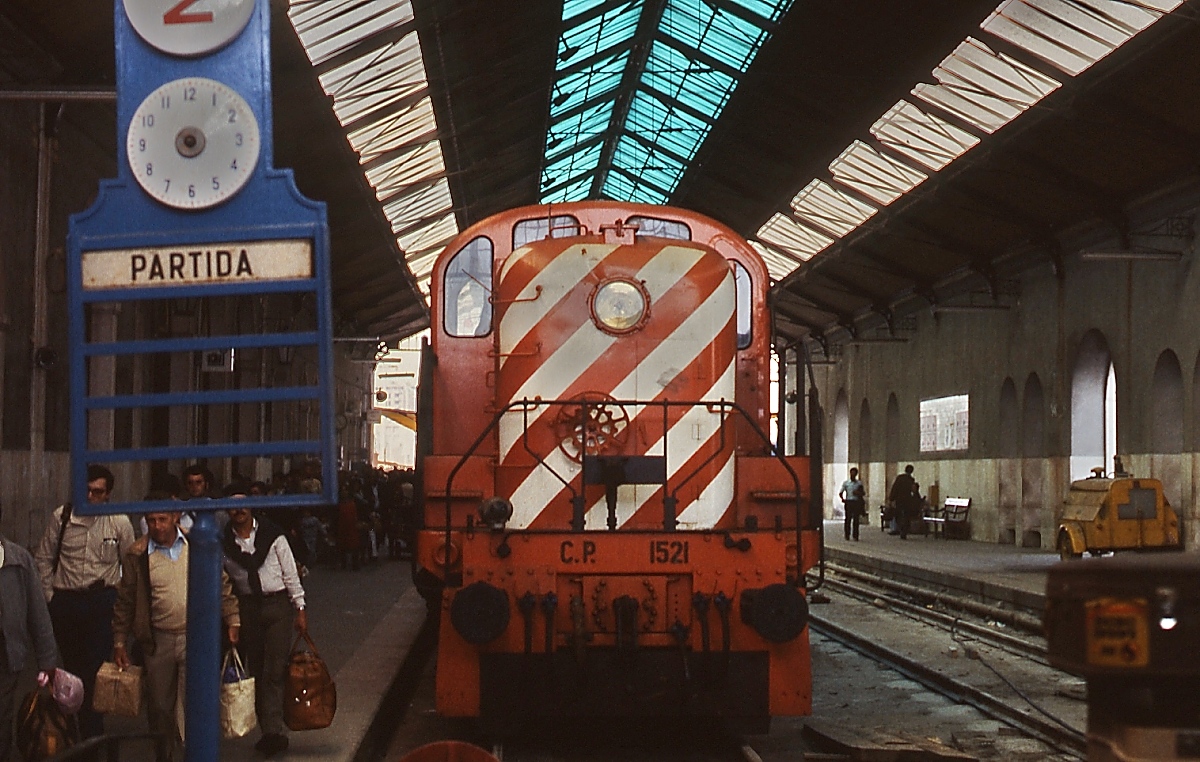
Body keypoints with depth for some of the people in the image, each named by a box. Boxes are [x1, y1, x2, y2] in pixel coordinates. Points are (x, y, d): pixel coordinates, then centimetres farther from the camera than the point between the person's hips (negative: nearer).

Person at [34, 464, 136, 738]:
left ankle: (92, 736, -2)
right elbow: (43, 559, 9)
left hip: (103, 601, -2)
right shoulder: (61, 517, 2)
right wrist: (48, 594, 5)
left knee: (96, 670, -8)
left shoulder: (119, 522, 0)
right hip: (66, 601, 2)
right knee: (70, 667, 8)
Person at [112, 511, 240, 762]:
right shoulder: (136, 556, 0)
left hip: (195, 638, -1)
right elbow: (125, 602, 6)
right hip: (158, 642, 1)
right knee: (160, 708, 10)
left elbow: (222, 586, 8)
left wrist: (233, 621, 2)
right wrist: (119, 642, 5)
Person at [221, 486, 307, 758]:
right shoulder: (224, 542, 2)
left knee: (274, 670, -9)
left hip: (278, 605, -3)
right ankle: (269, 731, 12)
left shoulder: (272, 535, -3)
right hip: (247, 608, 3)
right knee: (256, 671, 6)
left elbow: (290, 573, 0)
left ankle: (273, 730, -11)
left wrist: (300, 610, -1)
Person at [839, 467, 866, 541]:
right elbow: (840, 493, 7)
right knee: (848, 518, -3)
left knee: (856, 519, -2)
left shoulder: (859, 483, 10)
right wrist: (843, 499, -10)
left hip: (857, 502, 1)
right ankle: (847, 535, 3)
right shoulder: (845, 483, 8)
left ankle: (855, 535, 1)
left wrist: (858, 493, -7)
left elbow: (863, 493, 14)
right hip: (848, 502, -1)